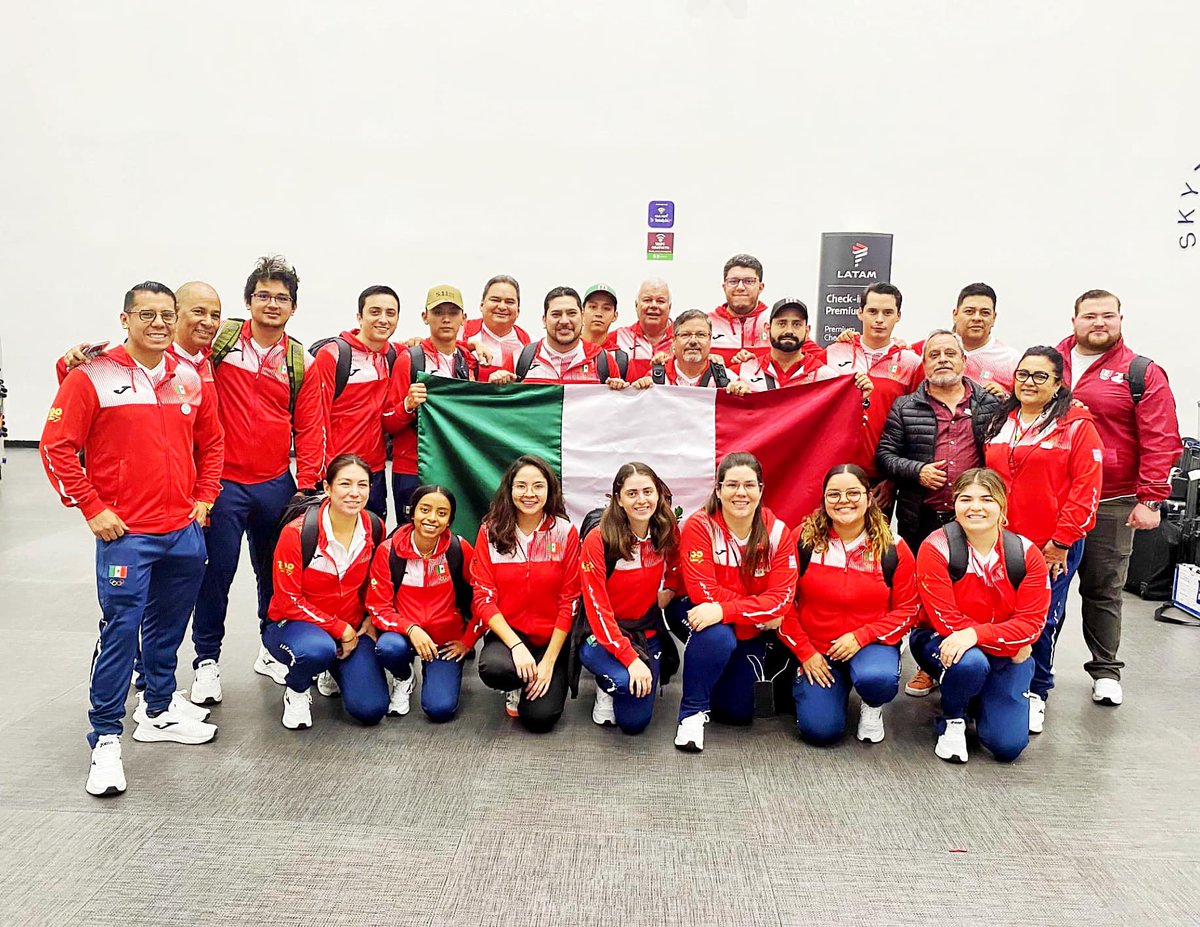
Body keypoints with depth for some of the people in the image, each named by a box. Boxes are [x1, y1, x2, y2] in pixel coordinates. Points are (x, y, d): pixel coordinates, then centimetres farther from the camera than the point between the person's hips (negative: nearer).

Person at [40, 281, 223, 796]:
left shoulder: (191, 379, 7)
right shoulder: (93, 376, -7)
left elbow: (211, 443, 18)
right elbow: (57, 448, -7)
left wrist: (204, 497, 9)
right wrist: (92, 508, -10)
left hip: (184, 531, 5)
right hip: (125, 533, -5)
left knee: (168, 625, 16)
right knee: (120, 629, -4)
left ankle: (159, 712, 33)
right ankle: (106, 740, 8)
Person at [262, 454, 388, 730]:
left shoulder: (375, 528, -6)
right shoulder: (297, 533, -21)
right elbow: (289, 601, -17)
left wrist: (370, 621, -3)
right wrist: (340, 629, -17)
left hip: (352, 628, 4)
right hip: (291, 624, -4)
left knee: (371, 709, -12)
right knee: (317, 650, -41)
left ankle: (335, 669, 23)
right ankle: (296, 691, -2)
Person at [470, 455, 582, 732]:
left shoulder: (565, 532, -6)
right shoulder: (490, 531, -4)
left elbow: (569, 602, -6)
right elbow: (483, 596, -7)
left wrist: (549, 661, -11)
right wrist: (516, 645, -20)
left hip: (550, 637, 0)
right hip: (505, 633, 1)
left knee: (540, 718, -17)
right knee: (492, 669, -33)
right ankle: (516, 687, 6)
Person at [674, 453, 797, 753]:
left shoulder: (777, 532, -12)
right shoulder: (699, 526, -20)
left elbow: (782, 597, -19)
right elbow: (703, 591, -24)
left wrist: (724, 610, -33)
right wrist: (761, 611, -22)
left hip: (751, 633, 3)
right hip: (707, 619, -3)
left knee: (738, 712, 4)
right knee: (717, 637, -38)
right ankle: (692, 712, -13)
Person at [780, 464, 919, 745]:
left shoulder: (893, 549, -6)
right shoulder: (803, 540, -7)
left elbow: (906, 610, -3)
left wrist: (861, 637, -17)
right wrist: (805, 652, -9)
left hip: (872, 643, 0)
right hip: (815, 647, 0)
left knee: (877, 679, -35)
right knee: (820, 730, -15)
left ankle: (872, 707, 5)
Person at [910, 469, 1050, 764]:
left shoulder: (1027, 554, -8)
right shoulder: (936, 548, -17)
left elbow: (1031, 623, -13)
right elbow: (945, 620, -19)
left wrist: (975, 634, -30)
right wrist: (1012, 646, -18)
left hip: (1007, 656, 3)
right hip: (940, 643, -2)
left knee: (1008, 746, -11)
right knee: (969, 662, -39)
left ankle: (981, 700, 25)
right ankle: (951, 722, -4)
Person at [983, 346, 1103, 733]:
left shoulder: (1077, 425, -5)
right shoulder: (998, 423, 10)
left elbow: (1087, 487, -10)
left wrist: (1061, 541, -13)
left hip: (1054, 548, -4)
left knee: (1042, 620, 5)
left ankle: (1036, 692, 24)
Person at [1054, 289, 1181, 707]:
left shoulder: (1143, 374, 0)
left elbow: (1161, 441, -4)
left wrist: (1150, 499, -10)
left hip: (1111, 505, -2)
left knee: (1103, 589, 7)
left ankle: (1105, 670, 21)